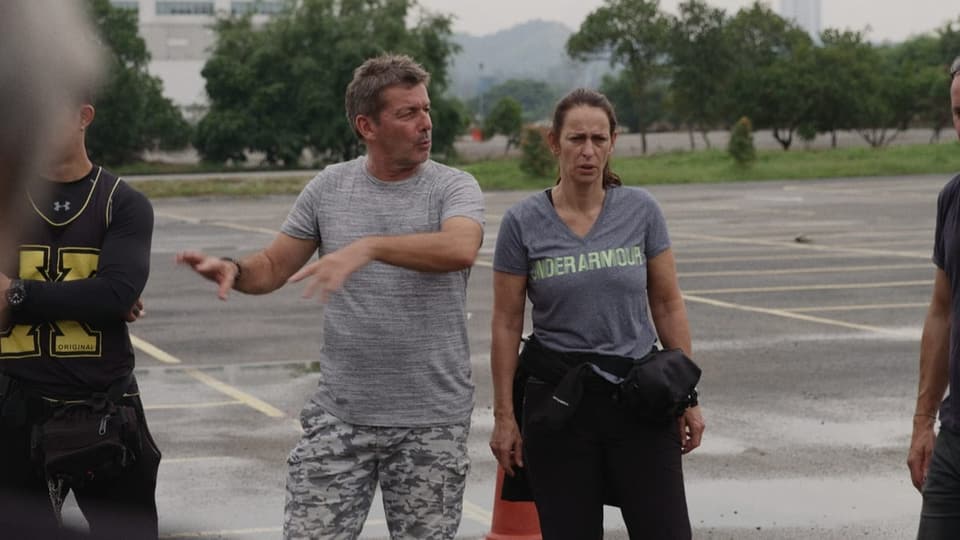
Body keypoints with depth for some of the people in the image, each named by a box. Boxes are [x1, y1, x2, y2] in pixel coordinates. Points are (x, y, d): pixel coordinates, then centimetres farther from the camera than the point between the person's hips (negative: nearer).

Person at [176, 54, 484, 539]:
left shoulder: (454, 187, -4)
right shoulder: (328, 188, 5)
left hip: (431, 422, -2)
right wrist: (234, 270, -12)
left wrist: (367, 248, -37)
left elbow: (461, 248, -26)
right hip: (340, 414, 2)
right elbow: (274, 267, 11)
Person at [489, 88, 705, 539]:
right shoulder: (523, 223, -3)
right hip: (559, 402, -1)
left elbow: (668, 306, 5)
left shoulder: (640, 210, 0)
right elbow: (506, 324, 1)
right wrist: (504, 415, -1)